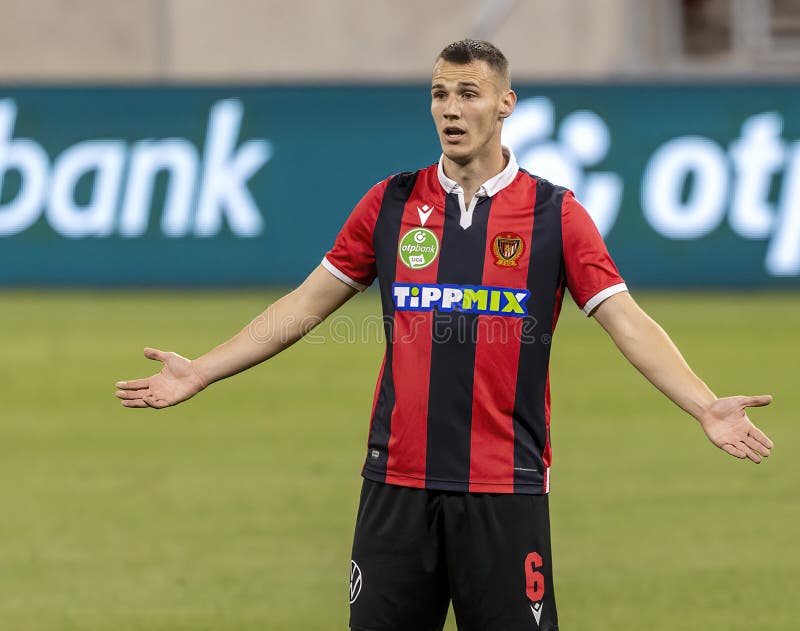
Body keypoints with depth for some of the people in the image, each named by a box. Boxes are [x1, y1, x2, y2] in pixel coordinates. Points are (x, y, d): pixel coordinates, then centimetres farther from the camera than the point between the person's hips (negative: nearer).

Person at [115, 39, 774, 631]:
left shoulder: (553, 213, 1)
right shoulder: (392, 203, 8)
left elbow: (627, 322, -5)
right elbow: (307, 304, 14)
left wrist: (707, 407, -19)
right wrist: (200, 372, 11)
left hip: (506, 490, -2)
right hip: (398, 486, 2)